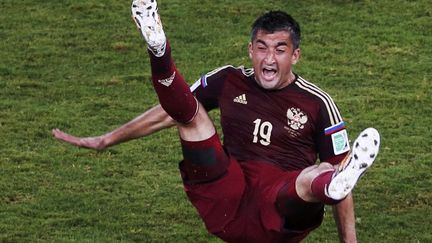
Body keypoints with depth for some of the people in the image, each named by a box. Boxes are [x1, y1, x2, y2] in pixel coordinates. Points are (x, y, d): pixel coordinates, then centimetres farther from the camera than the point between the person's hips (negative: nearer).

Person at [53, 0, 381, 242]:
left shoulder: (316, 103, 2)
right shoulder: (230, 82, 11)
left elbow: (339, 164, 1)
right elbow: (169, 112, 19)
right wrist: (105, 141, 20)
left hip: (279, 214, -3)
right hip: (227, 205, 3)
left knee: (322, 174, -37)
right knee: (189, 110, -9)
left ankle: (334, 185, -74)